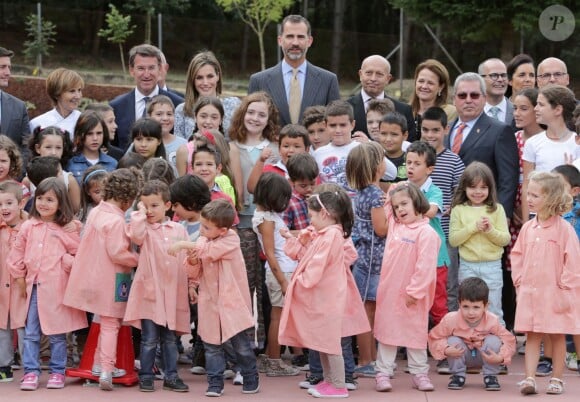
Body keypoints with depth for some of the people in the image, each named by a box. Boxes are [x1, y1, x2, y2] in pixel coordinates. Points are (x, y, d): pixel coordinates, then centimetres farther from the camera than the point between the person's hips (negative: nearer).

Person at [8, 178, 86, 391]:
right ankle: (31, 372, 8)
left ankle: (57, 372, 14)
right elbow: (17, 254, 12)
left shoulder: (68, 229, -1)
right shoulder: (28, 227, 7)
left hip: (57, 287, -3)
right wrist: (20, 279, 10)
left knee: (57, 333, 4)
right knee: (31, 333, 4)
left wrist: (68, 262, -14)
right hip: (34, 286, 3)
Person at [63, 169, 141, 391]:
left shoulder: (95, 212, 4)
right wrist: (137, 259, -9)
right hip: (111, 280, -8)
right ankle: (106, 370, -5)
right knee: (110, 324, 0)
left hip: (93, 276, 8)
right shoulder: (116, 221, -22)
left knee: (106, 322, 21)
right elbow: (117, 253, -25)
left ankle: (100, 364, 27)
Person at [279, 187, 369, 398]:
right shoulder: (326, 234, 11)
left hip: (327, 298, -11)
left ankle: (339, 386, 2)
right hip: (322, 297, 11)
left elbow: (316, 266, -23)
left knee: (329, 342, -4)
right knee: (322, 342, 17)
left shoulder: (330, 236, -21)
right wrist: (295, 242, 7)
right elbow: (309, 258, 14)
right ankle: (328, 380, 26)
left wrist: (301, 280, -11)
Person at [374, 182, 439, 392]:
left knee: (416, 333, 6)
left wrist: (414, 291, -19)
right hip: (388, 291, 6)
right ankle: (383, 373, 10)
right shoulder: (394, 225, 7)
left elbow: (425, 266, -18)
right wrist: (392, 193, 12)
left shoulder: (426, 232, -13)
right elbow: (385, 205, 27)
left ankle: (419, 373, 14)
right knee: (387, 331, 7)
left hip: (412, 295, -6)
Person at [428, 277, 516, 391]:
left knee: (493, 340, -28)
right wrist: (446, 350, -35)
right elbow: (434, 338, -17)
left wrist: (500, 358, -36)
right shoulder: (451, 320, -27)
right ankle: (457, 376, -5)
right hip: (460, 356, 1)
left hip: (484, 357, -1)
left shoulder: (492, 321, -28)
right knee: (453, 341, -28)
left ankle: (490, 377, -8)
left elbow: (509, 340, -21)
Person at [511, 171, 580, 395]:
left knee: (557, 336, 7)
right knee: (532, 336, 2)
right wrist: (519, 280, 5)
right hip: (529, 292, 4)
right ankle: (529, 379, -1)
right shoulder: (527, 228, 6)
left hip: (555, 293, -4)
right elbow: (517, 256, 14)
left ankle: (556, 379, 15)